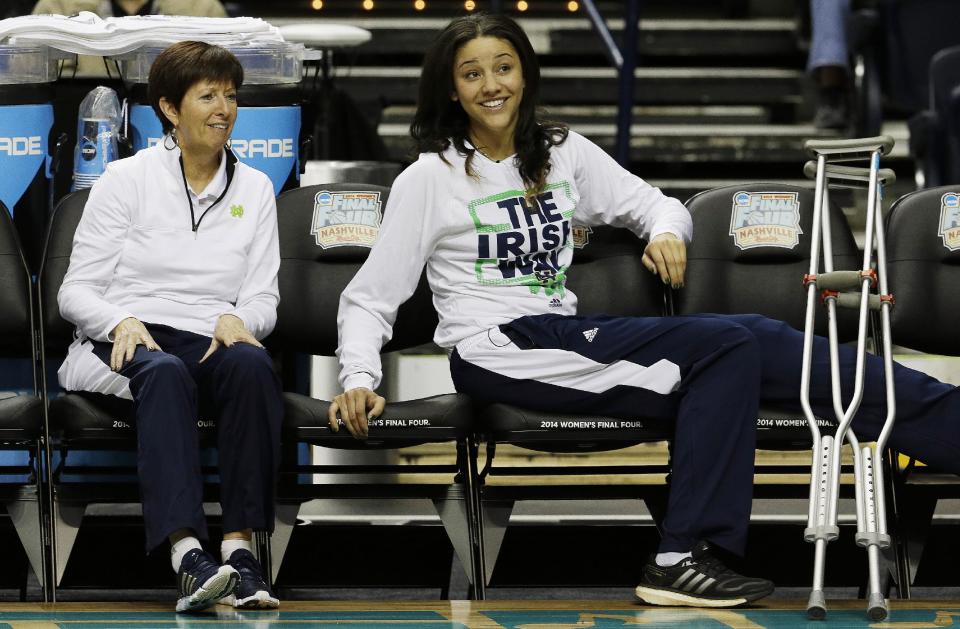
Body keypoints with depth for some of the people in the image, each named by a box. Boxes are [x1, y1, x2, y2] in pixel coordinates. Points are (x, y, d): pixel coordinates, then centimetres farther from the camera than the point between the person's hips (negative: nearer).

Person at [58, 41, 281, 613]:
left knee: (252, 364, -35)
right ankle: (187, 555, -56)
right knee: (165, 372, -40)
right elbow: (76, 291, 4)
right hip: (124, 349, -2)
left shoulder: (255, 189, 17)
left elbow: (264, 296, 11)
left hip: (212, 345, 2)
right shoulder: (126, 179, 8)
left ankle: (241, 545, -42)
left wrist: (238, 319, -14)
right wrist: (123, 323, -18)